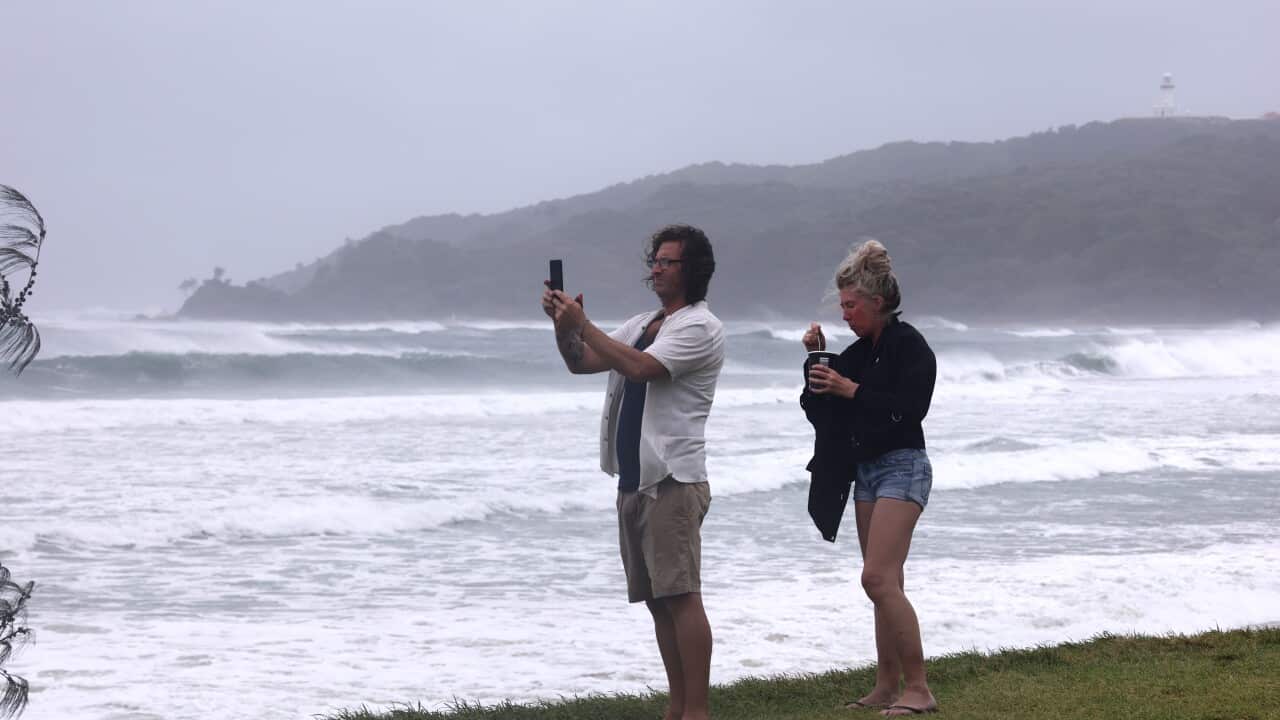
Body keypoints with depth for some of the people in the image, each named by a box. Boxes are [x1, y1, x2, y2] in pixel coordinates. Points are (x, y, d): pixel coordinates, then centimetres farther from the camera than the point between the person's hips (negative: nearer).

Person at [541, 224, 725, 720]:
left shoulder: (700, 327, -6)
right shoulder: (641, 325, 21)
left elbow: (640, 368, -19)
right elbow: (580, 362, 19)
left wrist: (582, 323, -14)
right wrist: (563, 325, 0)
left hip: (673, 480, -9)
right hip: (634, 479, 9)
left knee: (681, 595, -12)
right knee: (658, 600, 9)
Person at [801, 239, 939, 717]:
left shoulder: (909, 346, -10)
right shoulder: (859, 352, 13)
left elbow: (909, 409, -21)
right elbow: (817, 408, 15)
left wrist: (850, 389, -21)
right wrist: (817, 360, 3)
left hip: (901, 467, -9)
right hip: (865, 470, 9)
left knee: (878, 578, -18)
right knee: (885, 584, 9)